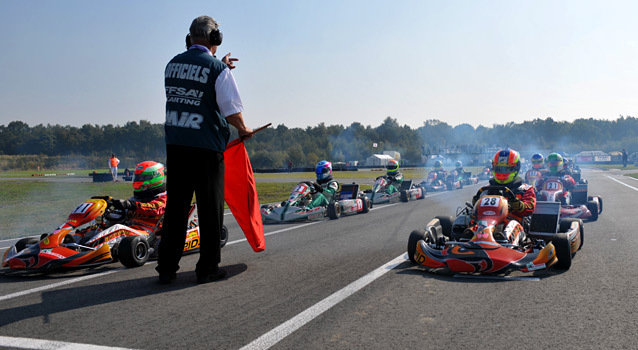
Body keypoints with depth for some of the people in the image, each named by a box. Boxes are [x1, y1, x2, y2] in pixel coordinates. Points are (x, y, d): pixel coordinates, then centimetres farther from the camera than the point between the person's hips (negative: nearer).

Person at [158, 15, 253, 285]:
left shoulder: (172, 64, 11)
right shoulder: (217, 68, -7)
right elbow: (232, 110, -9)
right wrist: (243, 130, 10)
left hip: (174, 146, 5)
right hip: (206, 148, -5)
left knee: (175, 207, 10)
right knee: (210, 210, 4)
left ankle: (167, 268, 14)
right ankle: (208, 268, 10)